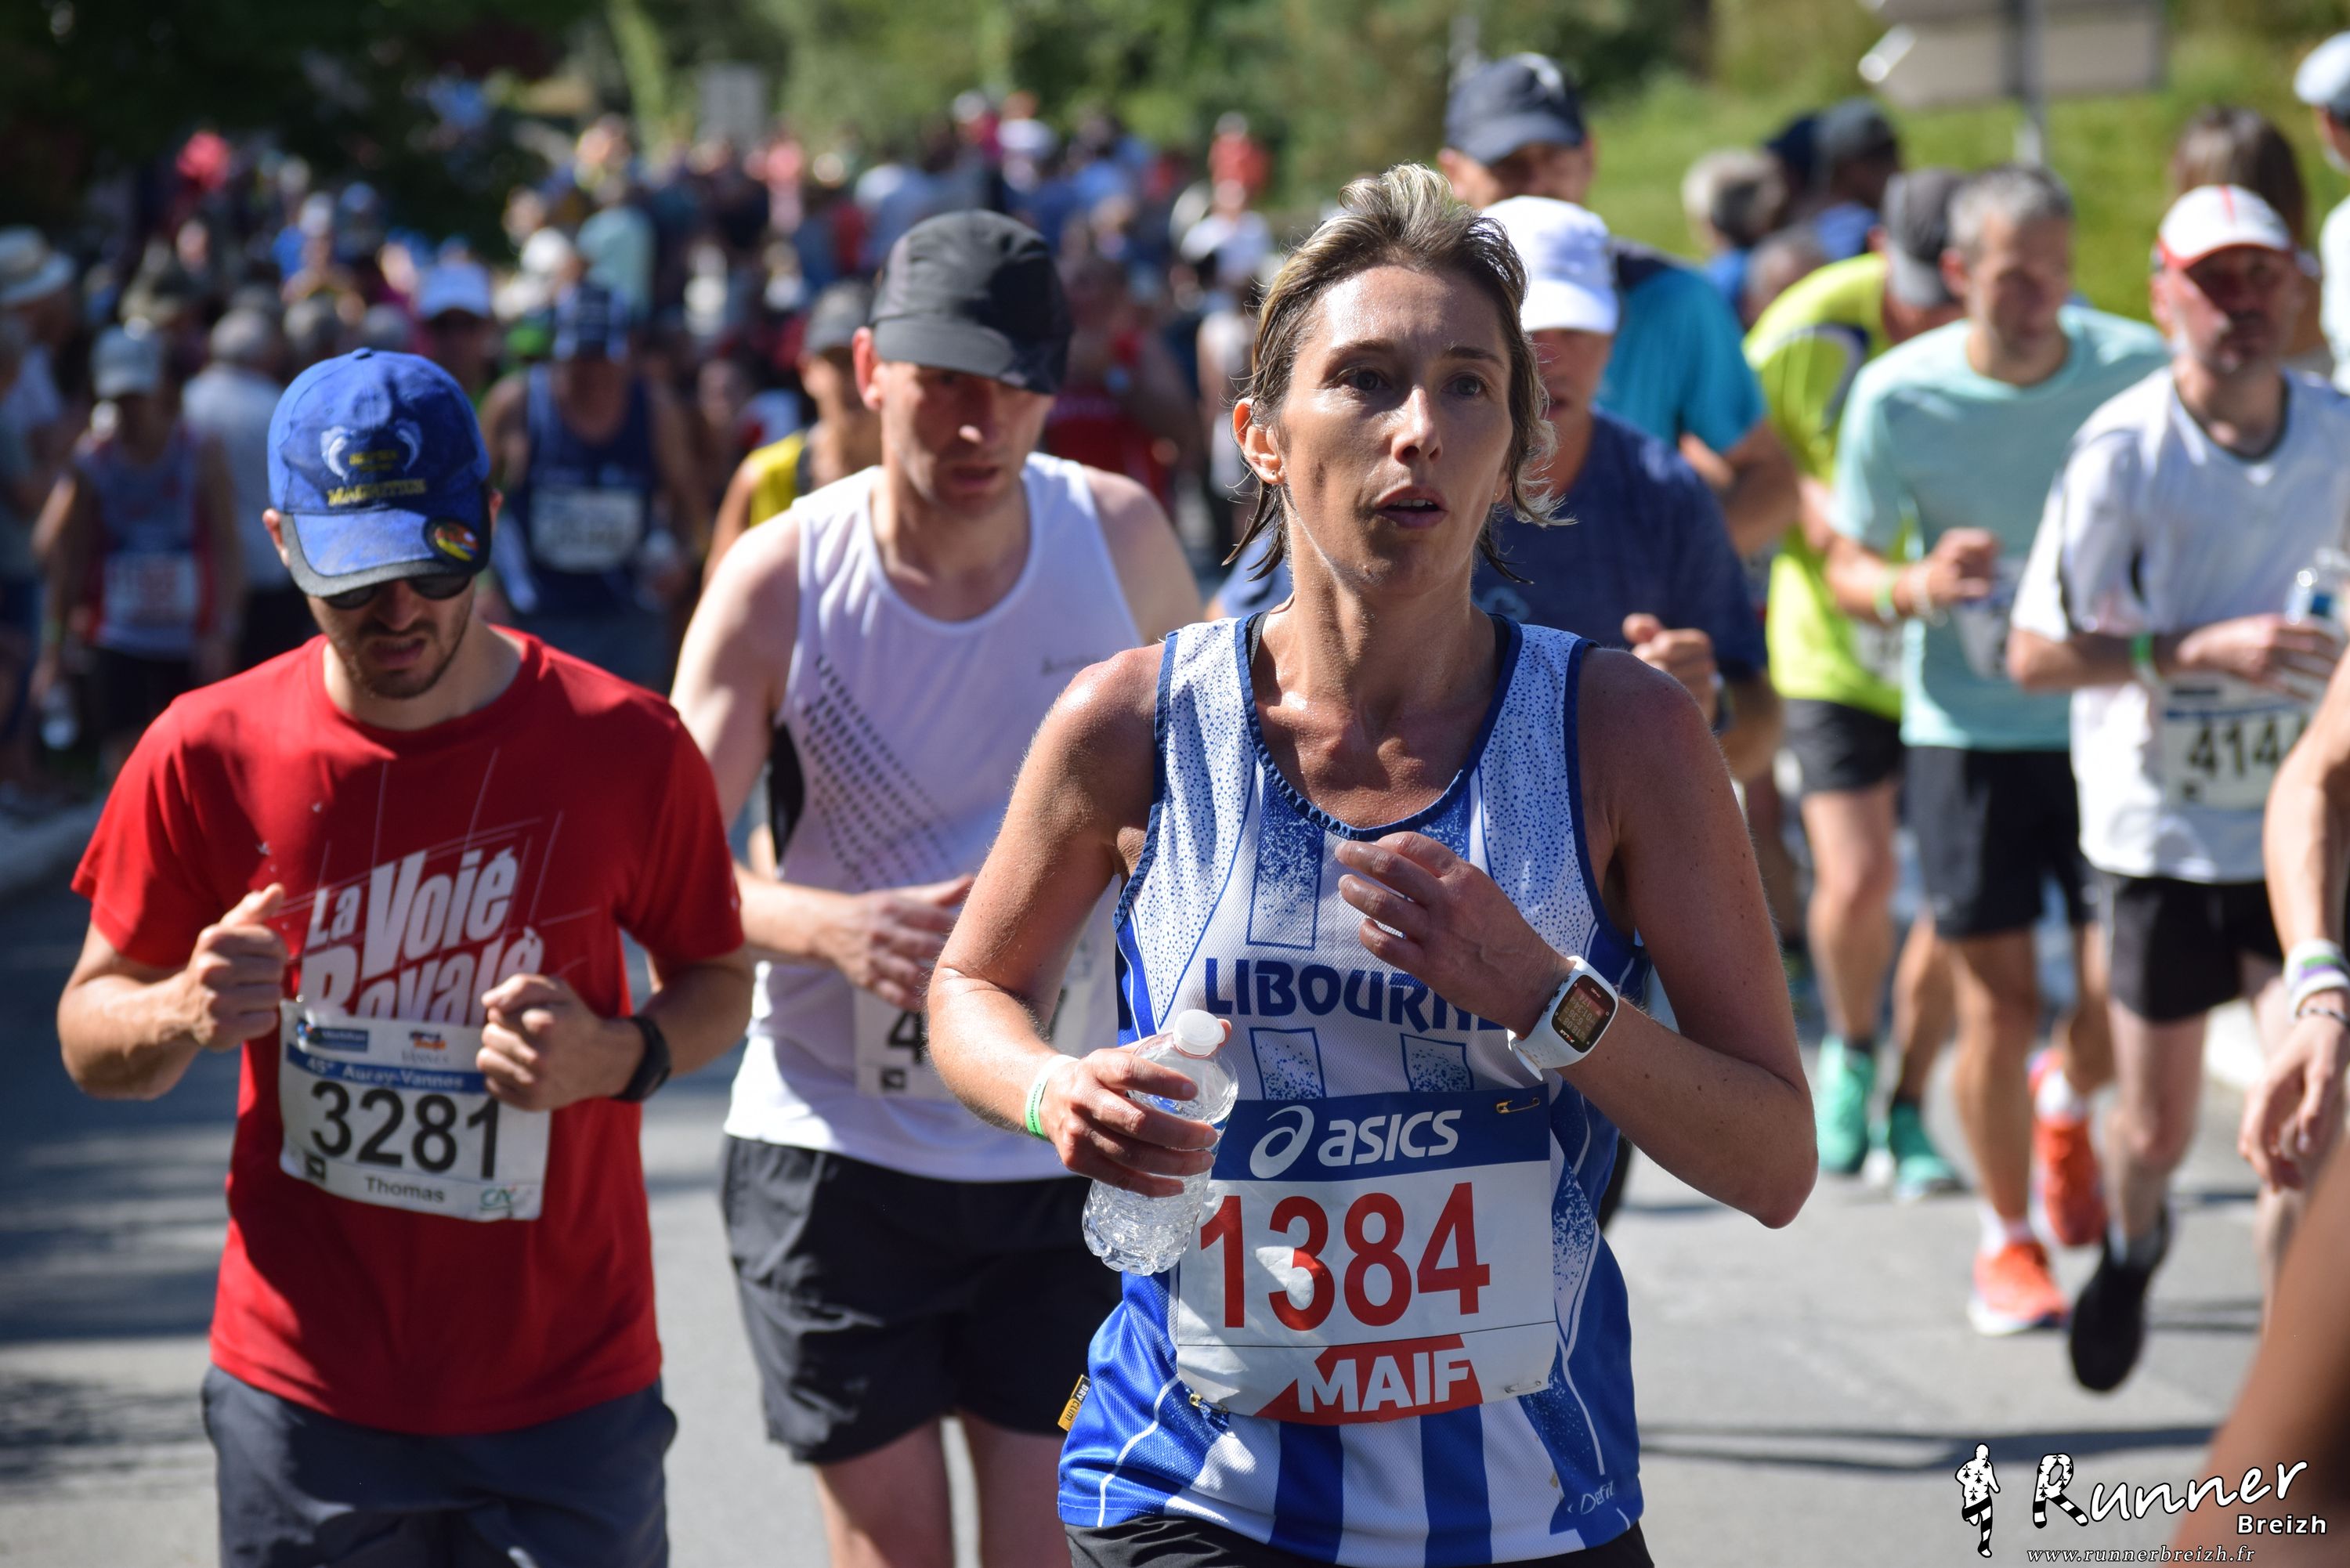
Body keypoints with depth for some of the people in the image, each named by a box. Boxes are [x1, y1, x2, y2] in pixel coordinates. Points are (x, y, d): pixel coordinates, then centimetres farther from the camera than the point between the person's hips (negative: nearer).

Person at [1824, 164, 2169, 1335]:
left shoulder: (2134, 368, -7)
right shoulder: (1897, 398, -9)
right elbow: (1846, 567, 1)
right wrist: (1916, 588, -20)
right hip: (1966, 727, -1)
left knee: (2123, 999, -3)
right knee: (1998, 1006, -1)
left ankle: (2062, 1105, 34)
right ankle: (2007, 1240, 20)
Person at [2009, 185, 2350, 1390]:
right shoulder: (2120, 451, -13)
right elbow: (2033, 654, -13)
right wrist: (2199, 650, -23)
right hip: (2160, 825, -2)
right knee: (2158, 1132, 10)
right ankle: (2131, 1248, 46)